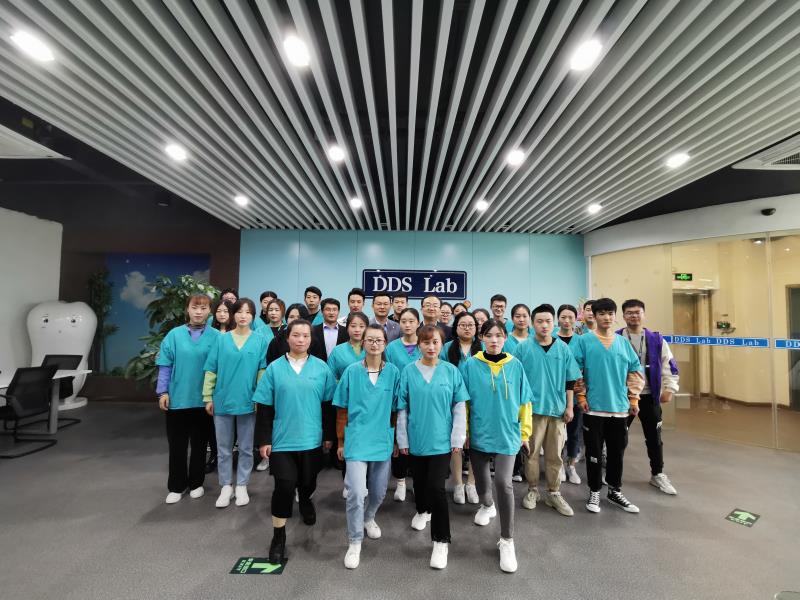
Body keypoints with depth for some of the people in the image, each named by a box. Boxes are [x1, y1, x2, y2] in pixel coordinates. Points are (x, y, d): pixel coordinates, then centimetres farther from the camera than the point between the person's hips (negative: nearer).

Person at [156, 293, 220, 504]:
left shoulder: (216, 336, -6)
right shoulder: (174, 334, -2)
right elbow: (165, 366, 0)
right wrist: (163, 392, -4)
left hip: (203, 400, -1)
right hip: (177, 398, 1)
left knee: (199, 443, 14)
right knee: (177, 444, 12)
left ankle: (196, 483, 31)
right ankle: (176, 486, 29)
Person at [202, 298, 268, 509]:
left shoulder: (260, 341, -1)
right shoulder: (221, 339, 2)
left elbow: (263, 372, -1)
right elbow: (211, 370, 2)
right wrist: (208, 397, -1)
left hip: (248, 402, -1)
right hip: (222, 401, 1)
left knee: (246, 448, 12)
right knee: (224, 448, 12)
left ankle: (241, 486, 27)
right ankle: (226, 487, 28)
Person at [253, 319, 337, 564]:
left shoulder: (321, 368, -4)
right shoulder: (274, 368, -5)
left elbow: (329, 404, 2)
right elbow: (264, 407, -2)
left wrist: (329, 434, 4)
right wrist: (264, 439, -3)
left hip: (312, 438, 1)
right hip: (282, 439, -1)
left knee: (308, 482, 17)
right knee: (284, 486, -5)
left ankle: (305, 501, 53)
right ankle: (278, 536, 17)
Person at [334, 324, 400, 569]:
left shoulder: (393, 372, -3)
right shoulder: (351, 371, -5)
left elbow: (396, 410, 5)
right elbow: (342, 410, 1)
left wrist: (397, 439, 8)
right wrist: (341, 441, 4)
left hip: (383, 441, 2)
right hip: (357, 441, -2)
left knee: (378, 492, 18)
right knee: (356, 493, -7)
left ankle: (368, 519, 49)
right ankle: (354, 543, 16)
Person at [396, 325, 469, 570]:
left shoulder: (451, 371, -7)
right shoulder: (408, 371, -6)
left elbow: (459, 408, -3)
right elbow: (402, 409, -1)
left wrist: (458, 438, -5)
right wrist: (402, 439, 1)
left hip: (442, 440, -2)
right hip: (416, 439, 2)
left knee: (436, 487, -6)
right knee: (419, 481, 20)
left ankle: (441, 540, 13)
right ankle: (422, 511, 51)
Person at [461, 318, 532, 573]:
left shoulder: (515, 366, -5)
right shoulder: (471, 365, -8)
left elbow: (524, 401, 3)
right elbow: (464, 401, -2)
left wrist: (525, 432, 5)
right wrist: (463, 431, -2)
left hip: (507, 434, -1)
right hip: (478, 434, 1)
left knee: (504, 483, -8)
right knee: (482, 479, 18)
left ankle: (507, 540, 11)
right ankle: (487, 505, 52)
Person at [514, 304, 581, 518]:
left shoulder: (563, 349, 2)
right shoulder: (523, 348, -5)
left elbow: (570, 380, 7)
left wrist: (569, 407, 4)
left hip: (557, 409, 2)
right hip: (532, 409, -2)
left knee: (554, 455, 12)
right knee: (531, 453, 8)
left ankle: (554, 493, 27)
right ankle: (532, 490, 26)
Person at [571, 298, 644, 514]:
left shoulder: (623, 342, 7)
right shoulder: (583, 340, -7)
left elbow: (635, 371, 12)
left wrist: (633, 399, 7)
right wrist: (581, 396, -9)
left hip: (620, 408, 4)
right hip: (594, 408, -4)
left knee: (617, 452, 15)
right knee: (594, 452, 7)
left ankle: (615, 492, 32)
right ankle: (594, 492, 23)